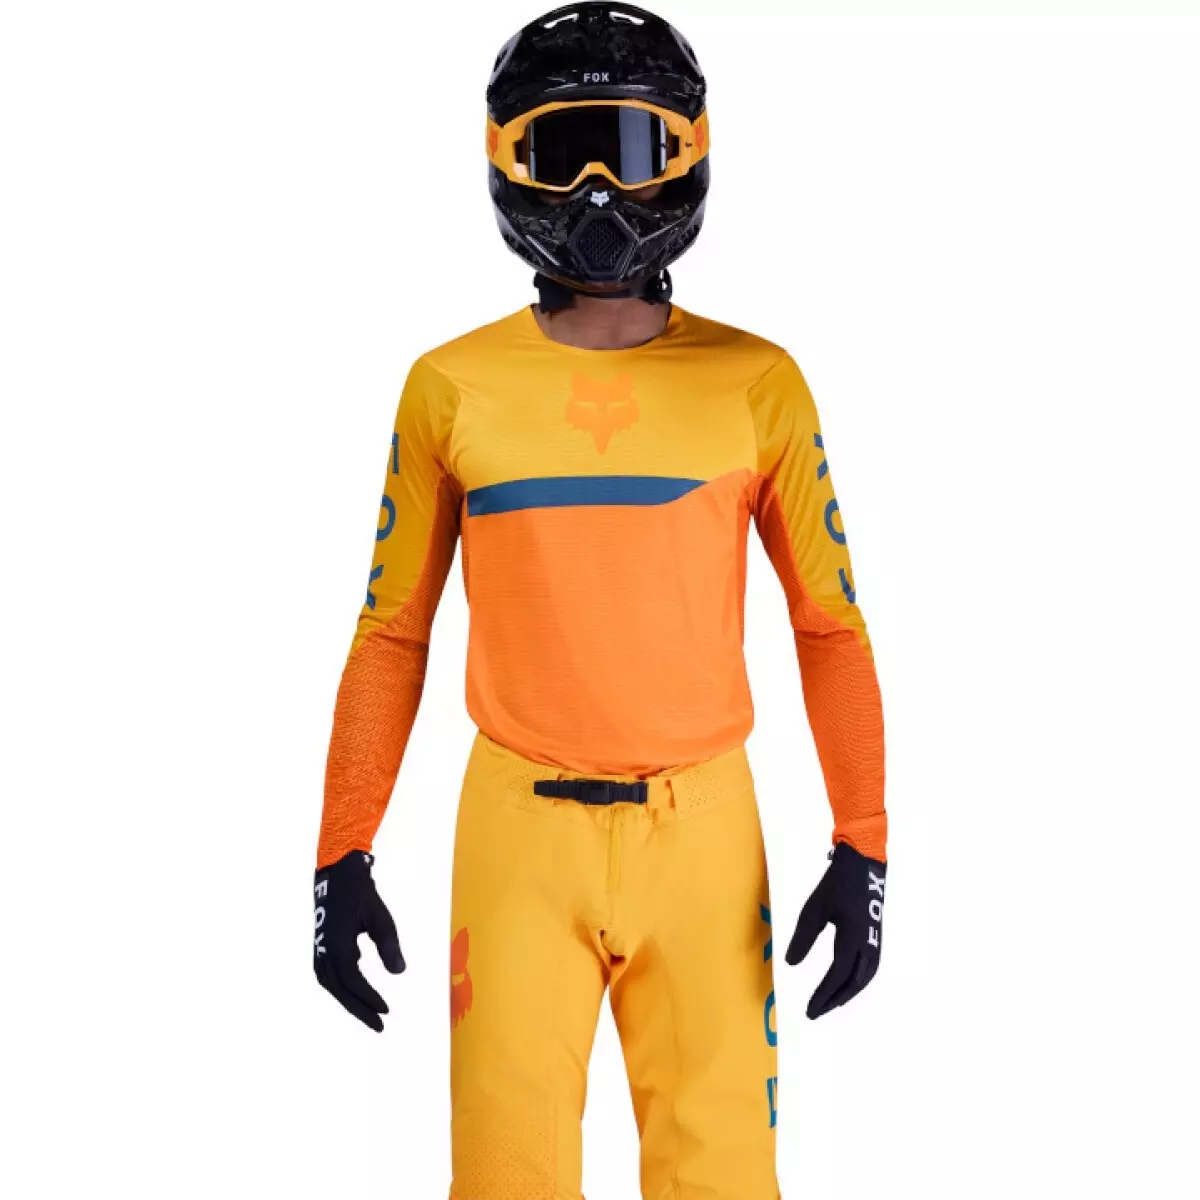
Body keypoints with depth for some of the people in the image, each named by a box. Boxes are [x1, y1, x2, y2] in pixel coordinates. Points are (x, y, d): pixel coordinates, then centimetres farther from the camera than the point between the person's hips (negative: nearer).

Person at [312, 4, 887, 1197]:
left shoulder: (754, 383, 1)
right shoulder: (452, 387, 3)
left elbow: (830, 625, 5)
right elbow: (393, 633, 8)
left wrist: (862, 849, 0)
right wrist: (342, 854, 5)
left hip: (703, 828, 0)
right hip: (519, 828, 0)